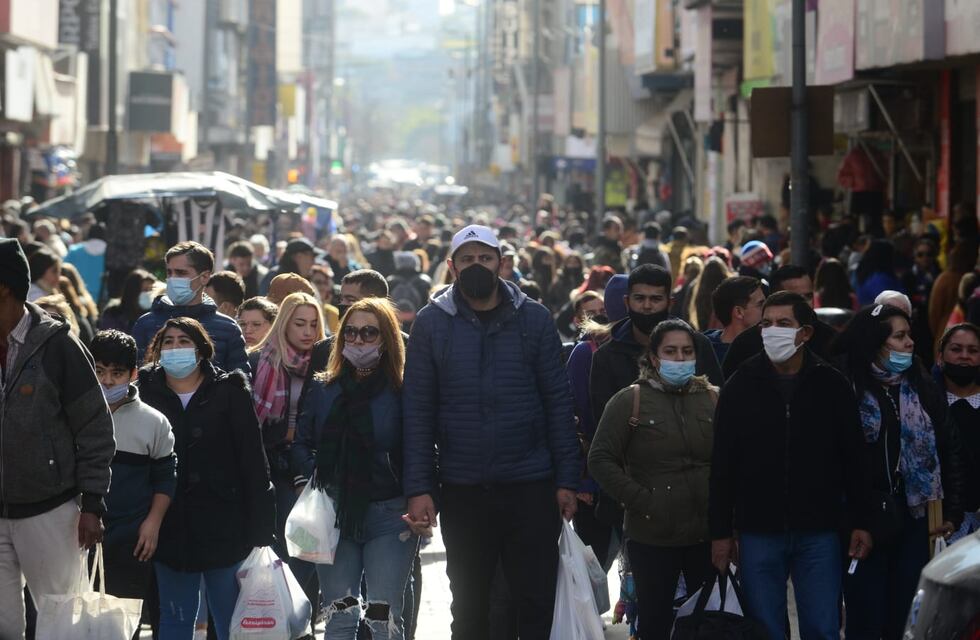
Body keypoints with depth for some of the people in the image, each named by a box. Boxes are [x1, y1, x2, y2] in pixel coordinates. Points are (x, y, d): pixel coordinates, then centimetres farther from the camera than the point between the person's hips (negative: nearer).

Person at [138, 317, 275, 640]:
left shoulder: (229, 392, -2)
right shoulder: (147, 392, 4)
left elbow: (253, 461, -4)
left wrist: (260, 529, -8)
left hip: (223, 525, -2)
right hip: (172, 526, 2)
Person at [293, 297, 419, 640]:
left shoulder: (402, 391, -2)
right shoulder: (324, 389, 9)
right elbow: (301, 443, 11)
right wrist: (313, 477, -7)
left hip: (389, 516, -3)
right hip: (334, 516, 3)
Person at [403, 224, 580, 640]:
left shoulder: (534, 319, 2)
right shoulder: (431, 323, 2)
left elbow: (558, 402, 2)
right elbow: (418, 410, 0)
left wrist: (567, 480, -4)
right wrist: (419, 488, -7)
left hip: (531, 487, 0)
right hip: (462, 491, 0)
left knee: (538, 605, 1)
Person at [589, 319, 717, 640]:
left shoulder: (714, 398, 7)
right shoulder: (630, 401, -2)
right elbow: (601, 459, -4)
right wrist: (640, 499, -11)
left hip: (708, 534, 2)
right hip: (652, 537, -2)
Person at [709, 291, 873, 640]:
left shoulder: (832, 385, 2)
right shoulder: (741, 386, 0)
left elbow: (853, 460, 6)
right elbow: (723, 465, 1)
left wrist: (859, 523, 2)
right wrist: (721, 532, -2)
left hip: (819, 534, 0)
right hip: (757, 534, 0)